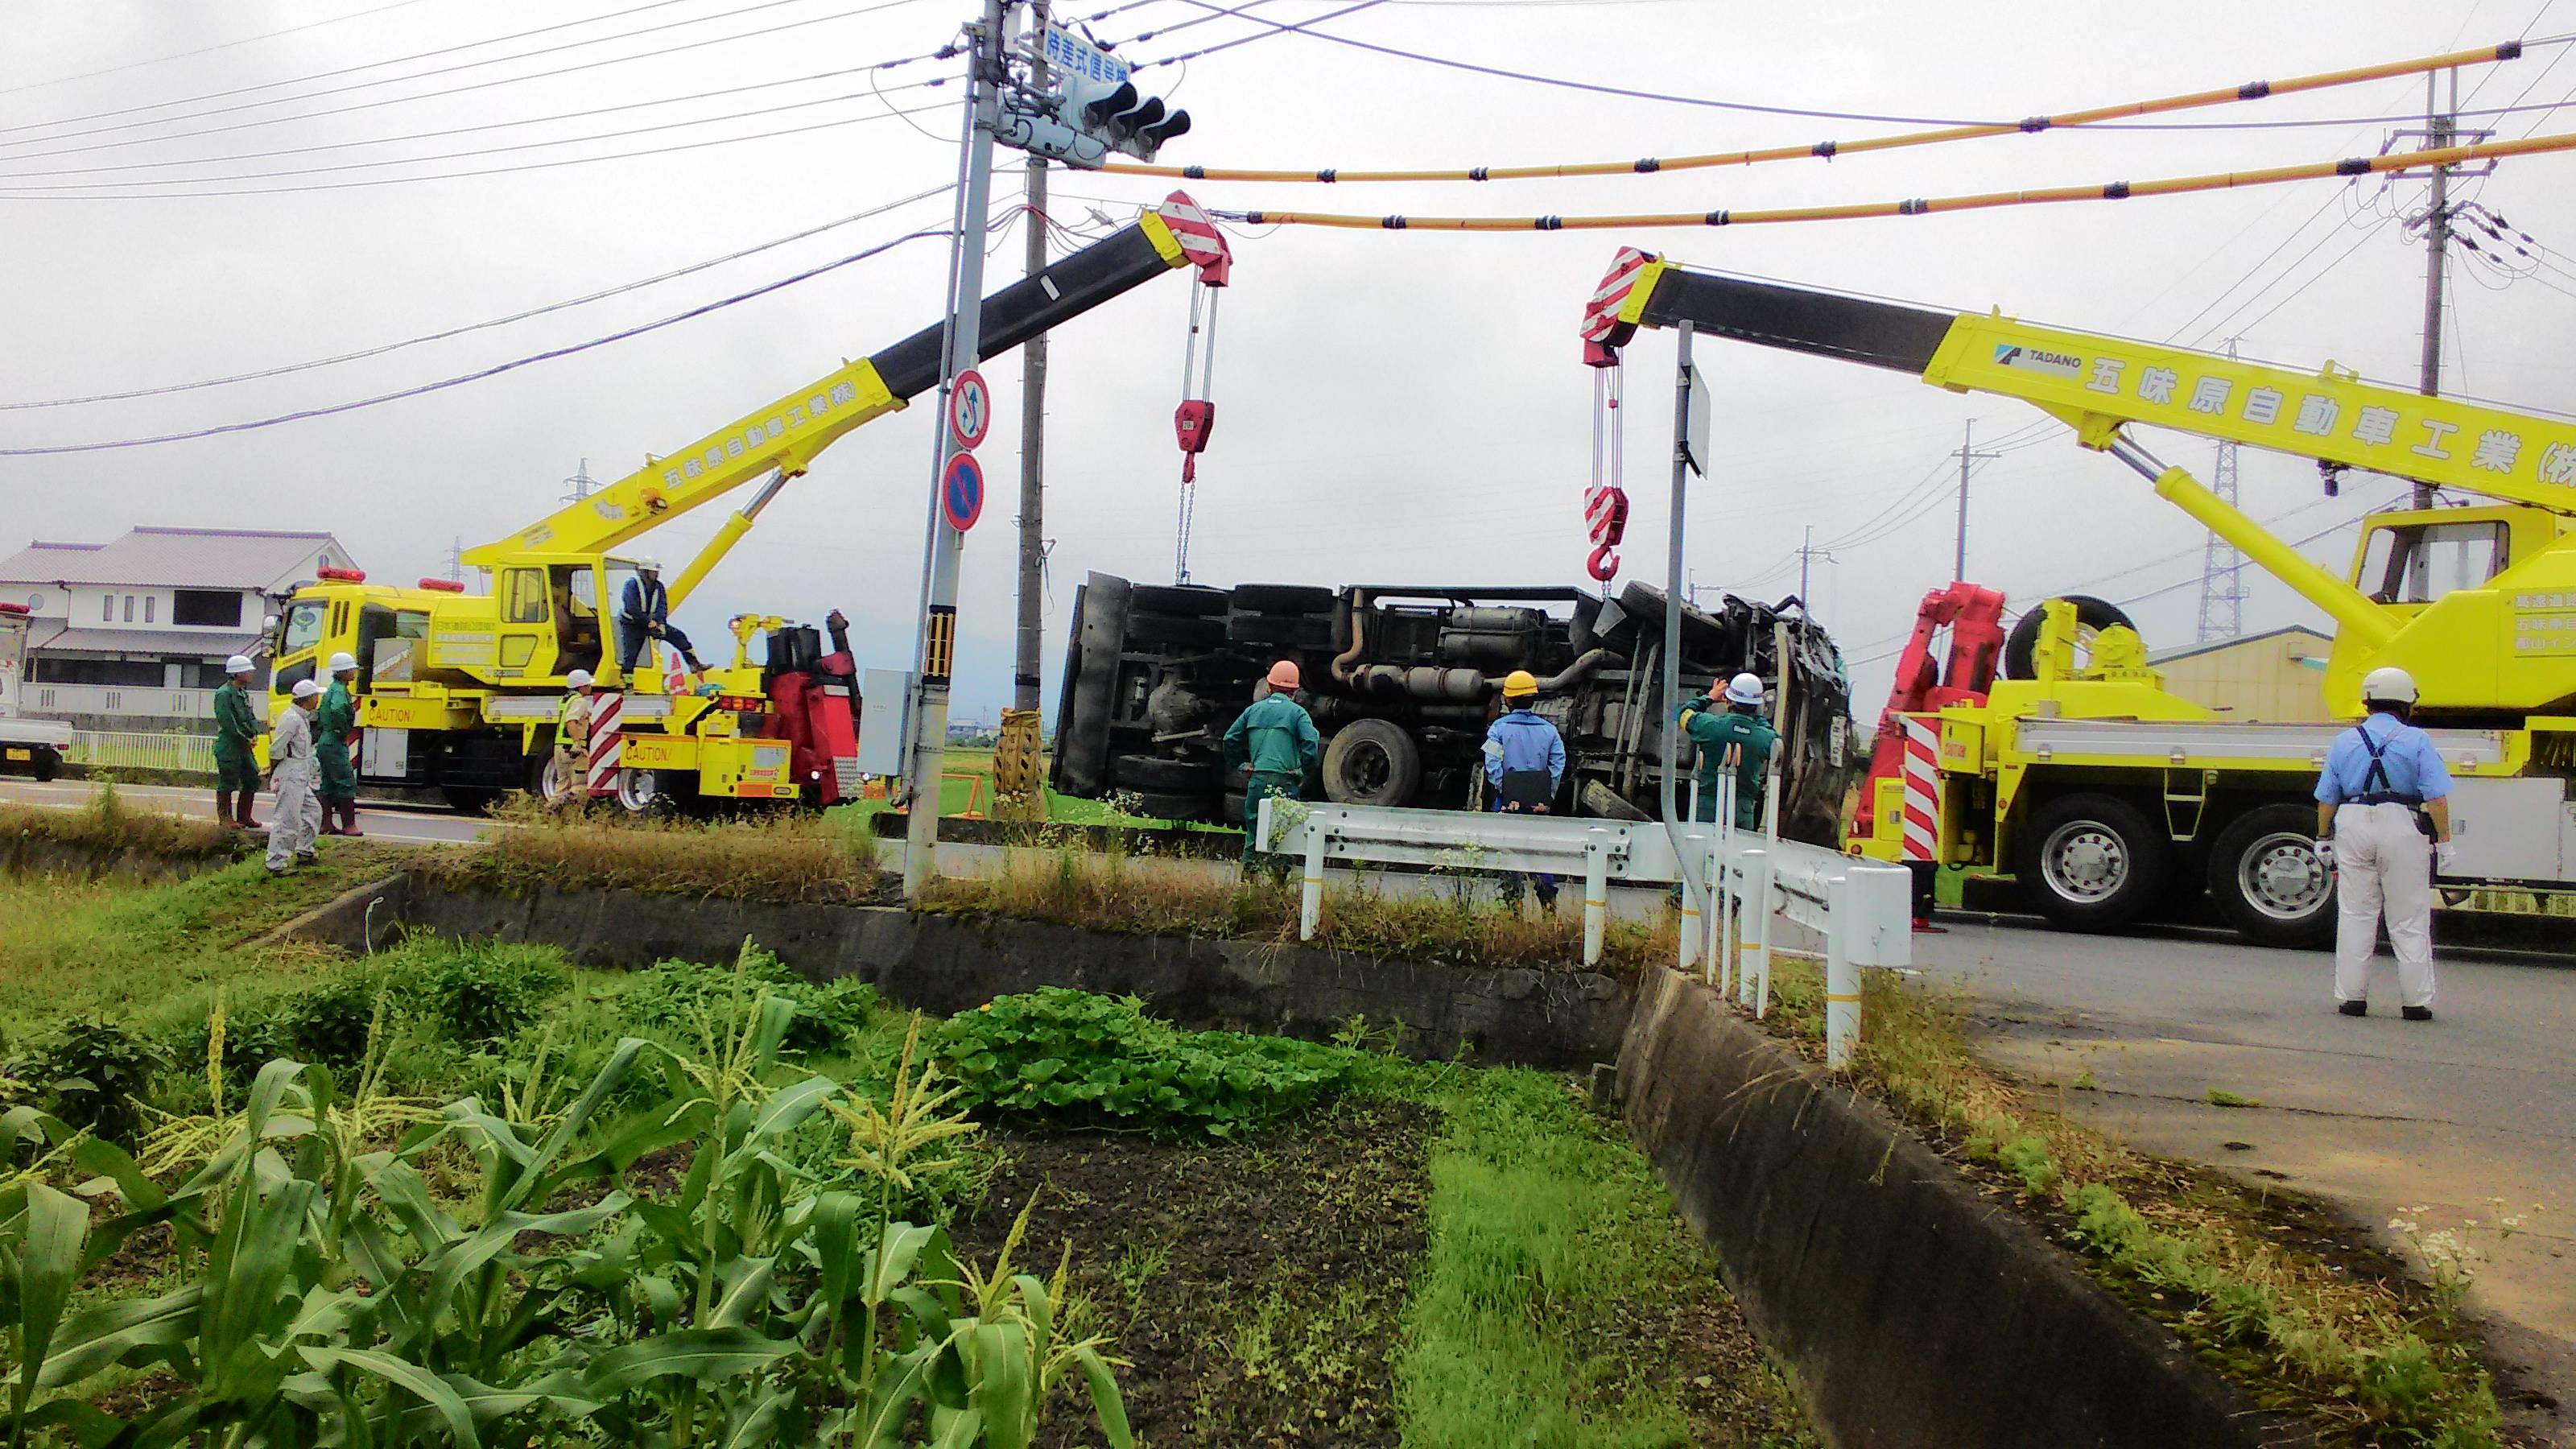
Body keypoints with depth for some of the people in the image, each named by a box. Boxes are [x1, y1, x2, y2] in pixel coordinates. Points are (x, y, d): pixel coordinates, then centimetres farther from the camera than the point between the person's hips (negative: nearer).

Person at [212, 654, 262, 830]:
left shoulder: (244, 692, 14)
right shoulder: (224, 693, -14)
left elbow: (251, 717, 19)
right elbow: (228, 722, -19)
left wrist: (254, 733, 1)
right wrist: (246, 738, -14)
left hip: (244, 746, 9)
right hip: (229, 747, -9)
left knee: (252, 780, 10)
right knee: (227, 783, -1)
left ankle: (244, 817, 20)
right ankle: (225, 818, 8)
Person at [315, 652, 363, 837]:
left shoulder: (331, 690, 18)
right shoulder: (340, 690, -15)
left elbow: (321, 714, 27)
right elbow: (337, 710, -34)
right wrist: (344, 731, -23)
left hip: (324, 743, 10)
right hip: (335, 745, -10)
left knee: (328, 785, 12)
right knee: (346, 783, -7)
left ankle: (326, 823, 16)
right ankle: (348, 825, -7)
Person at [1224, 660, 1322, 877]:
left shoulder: (1254, 710, 11)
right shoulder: (1297, 712, -1)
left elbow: (1231, 739, 13)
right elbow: (1311, 743, -13)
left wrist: (1237, 765, 23)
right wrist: (1307, 771, -1)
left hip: (1257, 779, 4)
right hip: (1285, 781, -4)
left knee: (1253, 829, 14)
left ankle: (1247, 874, 16)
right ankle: (1278, 874, -5)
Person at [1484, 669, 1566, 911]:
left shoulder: (1499, 728, -5)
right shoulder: (1548, 729, 3)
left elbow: (1493, 764, -14)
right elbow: (1558, 763, -3)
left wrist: (1502, 792, -9)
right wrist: (1549, 798, -1)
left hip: (1509, 800, -2)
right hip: (1540, 801, 3)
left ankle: (1513, 899, 7)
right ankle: (1548, 898, 5)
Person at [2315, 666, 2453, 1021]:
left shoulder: (2345, 741, 8)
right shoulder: (2416, 740, -2)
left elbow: (2327, 798, 9)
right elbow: (2436, 797, -7)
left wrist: (2324, 839, 17)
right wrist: (2444, 841, -2)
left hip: (2353, 824, 2)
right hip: (2402, 828, -2)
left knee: (2354, 916, 7)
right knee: (2409, 920, 4)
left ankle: (2351, 997, 9)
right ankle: (2416, 1001, 6)